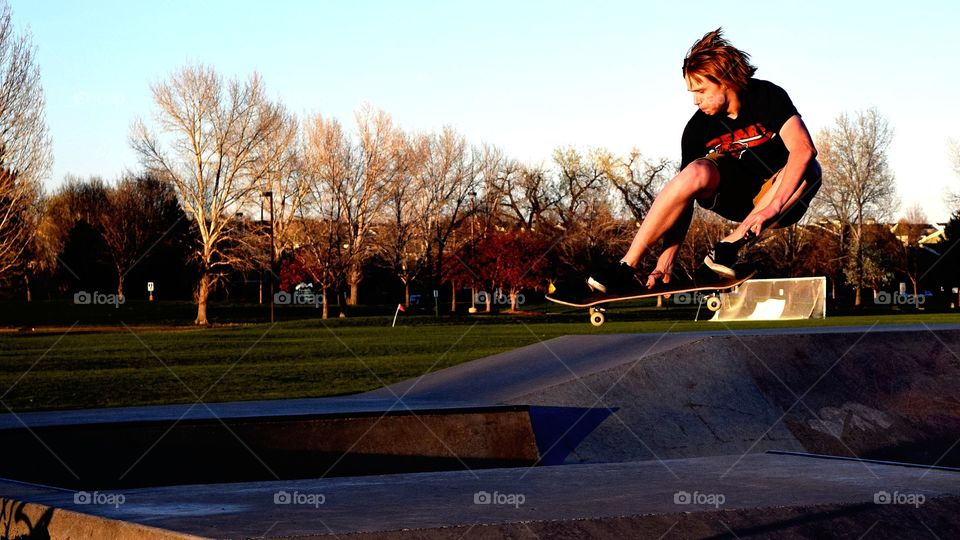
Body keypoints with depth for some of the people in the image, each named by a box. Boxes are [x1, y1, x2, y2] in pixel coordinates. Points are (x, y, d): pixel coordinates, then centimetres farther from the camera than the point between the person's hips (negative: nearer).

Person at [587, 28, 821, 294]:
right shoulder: (698, 128, -10)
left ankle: (731, 244, -30)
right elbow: (682, 199, -12)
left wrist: (772, 207, -42)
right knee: (696, 172, -29)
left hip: (782, 194, -2)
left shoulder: (768, 97, -17)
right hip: (736, 196, 2)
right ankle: (626, 267, -30)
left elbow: (803, 150, -31)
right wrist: (666, 260, -21)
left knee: (810, 171, -35)